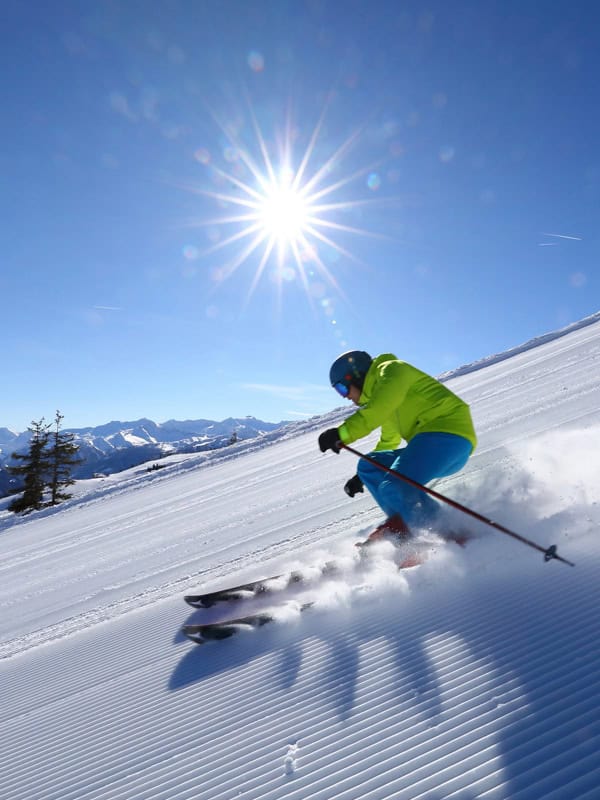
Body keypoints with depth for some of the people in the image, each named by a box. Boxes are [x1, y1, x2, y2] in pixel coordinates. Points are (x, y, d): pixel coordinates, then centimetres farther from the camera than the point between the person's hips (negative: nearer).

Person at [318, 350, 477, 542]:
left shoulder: (392, 370, 1)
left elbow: (379, 409, -20)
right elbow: (388, 443, 38)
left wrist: (343, 433, -25)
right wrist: (360, 477, 41)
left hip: (449, 431, -10)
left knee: (396, 487, -26)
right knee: (369, 466, 6)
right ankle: (403, 527, -6)